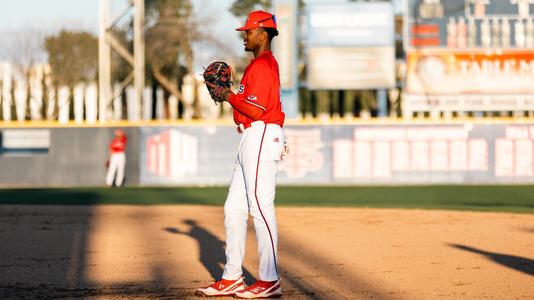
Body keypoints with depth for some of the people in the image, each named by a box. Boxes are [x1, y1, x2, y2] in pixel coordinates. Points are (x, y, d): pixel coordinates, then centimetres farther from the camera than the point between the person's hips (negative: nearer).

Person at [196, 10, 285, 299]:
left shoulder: (263, 65, -12)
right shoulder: (261, 64, 21)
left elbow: (256, 111, -20)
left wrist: (228, 96, -8)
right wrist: (228, 95, 13)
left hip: (261, 137, -11)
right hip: (251, 140, 11)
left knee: (260, 207, -10)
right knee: (234, 209, 11)